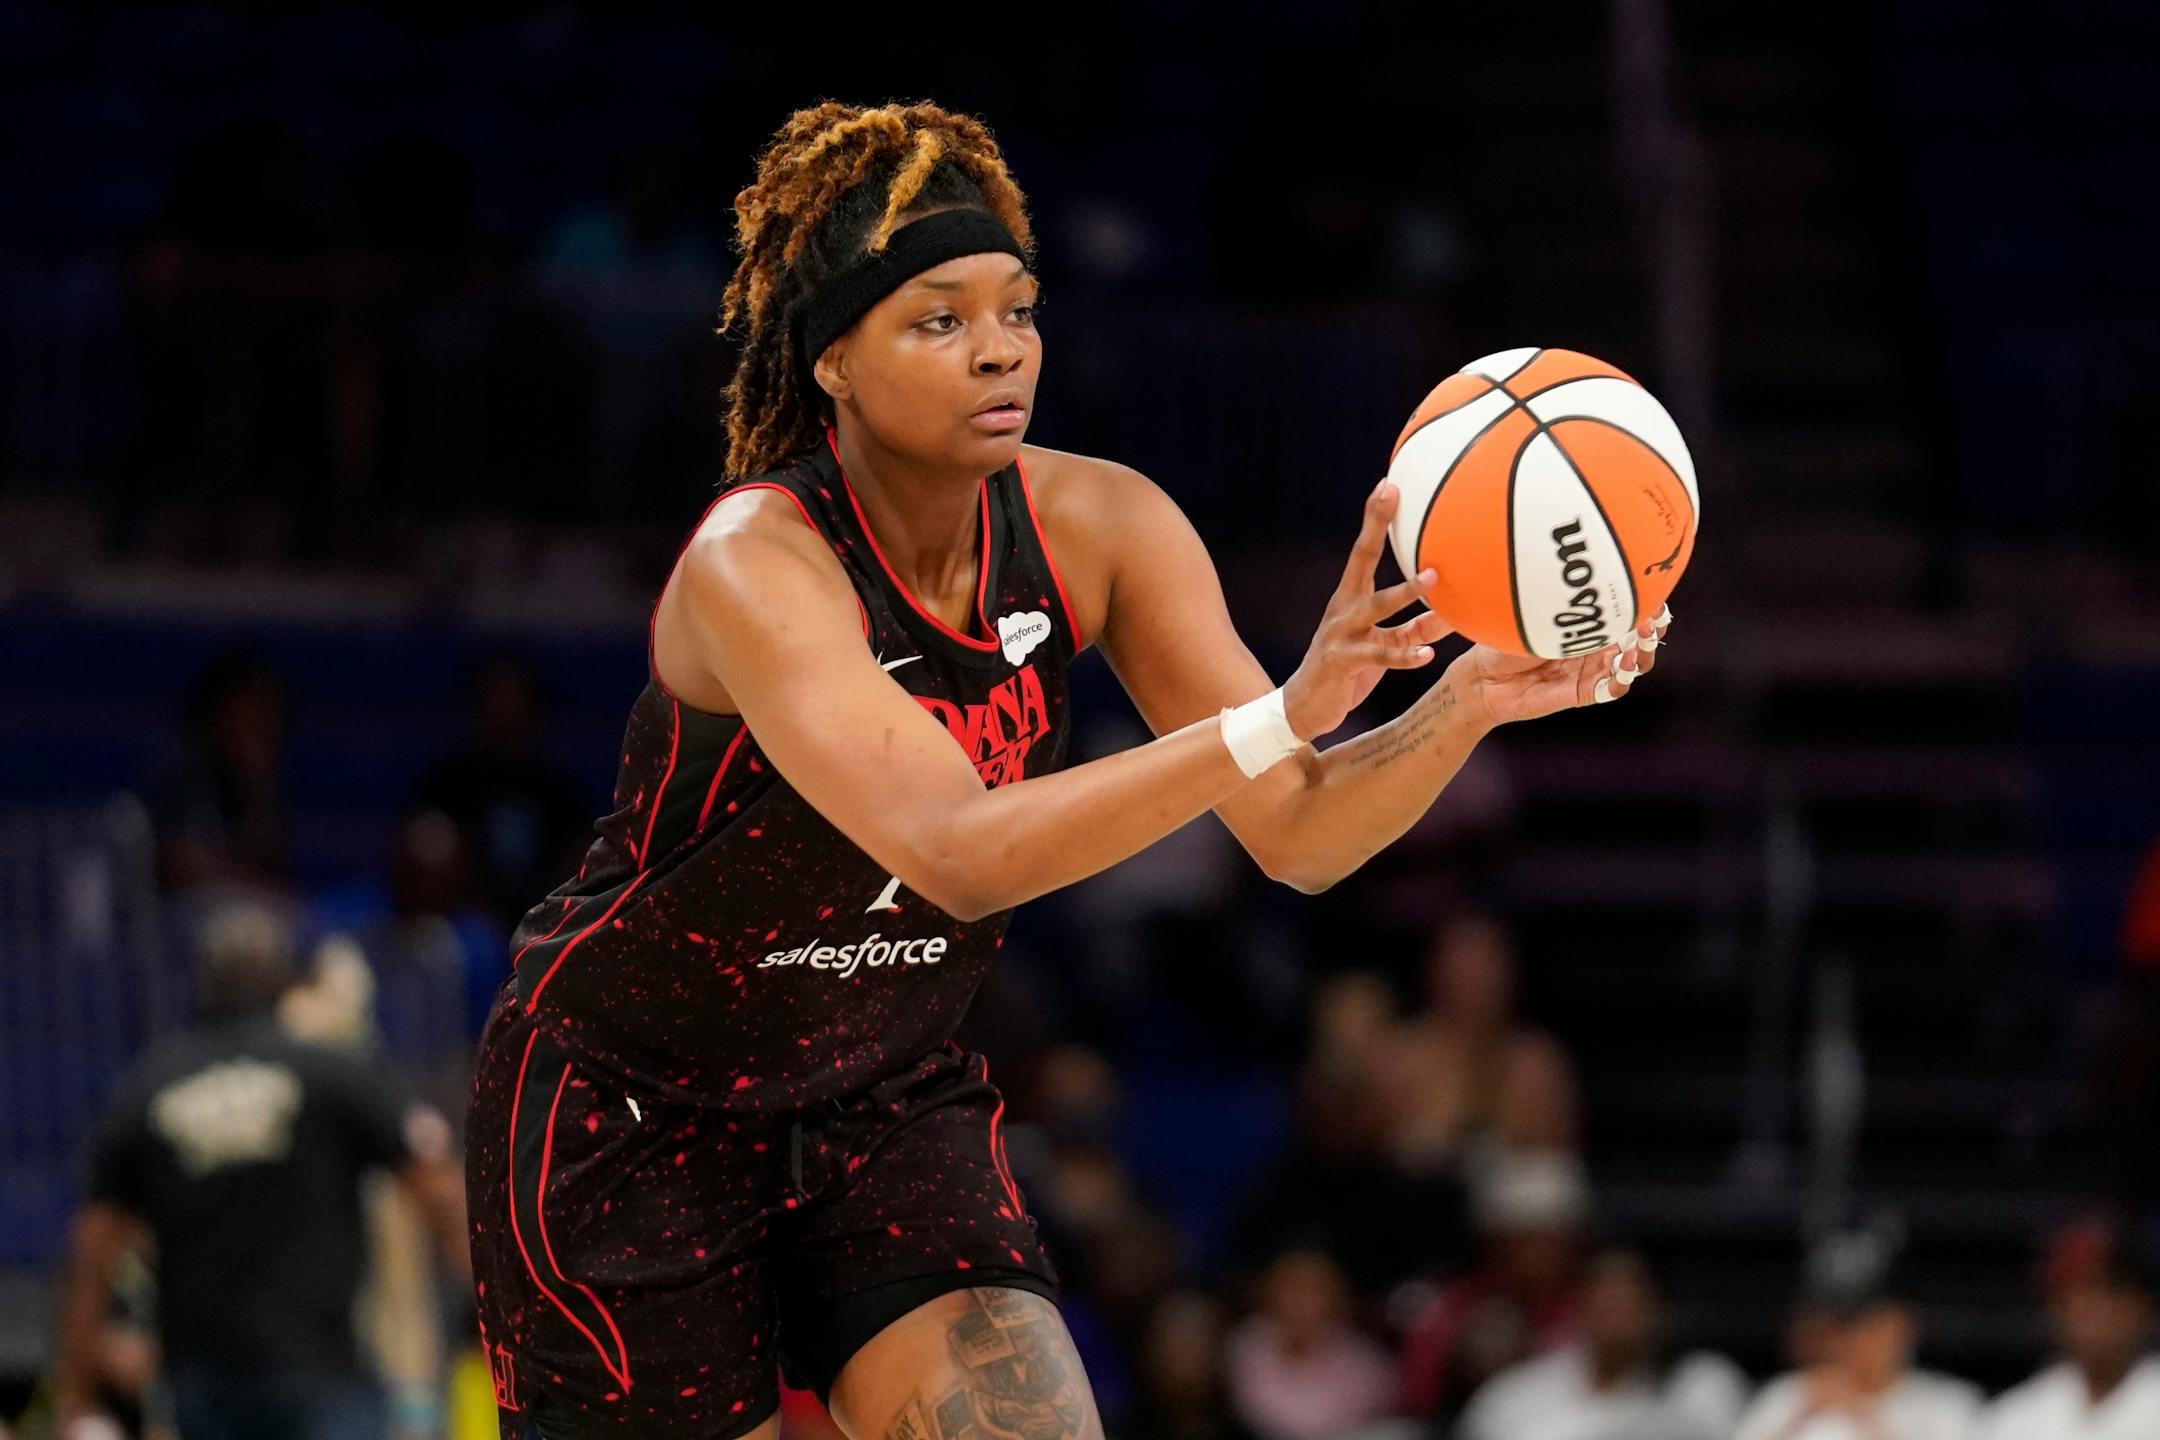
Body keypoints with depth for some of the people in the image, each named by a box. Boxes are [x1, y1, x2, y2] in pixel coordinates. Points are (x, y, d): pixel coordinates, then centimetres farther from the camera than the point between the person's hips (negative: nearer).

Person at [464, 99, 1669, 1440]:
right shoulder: (751, 565, -27)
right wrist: (1279, 720, -48)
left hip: (886, 1103, 5)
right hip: (625, 1112, -4)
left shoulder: (1096, 526, -10)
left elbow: (1298, 836, -12)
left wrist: (1461, 707, -32)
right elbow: (953, 851, -40)